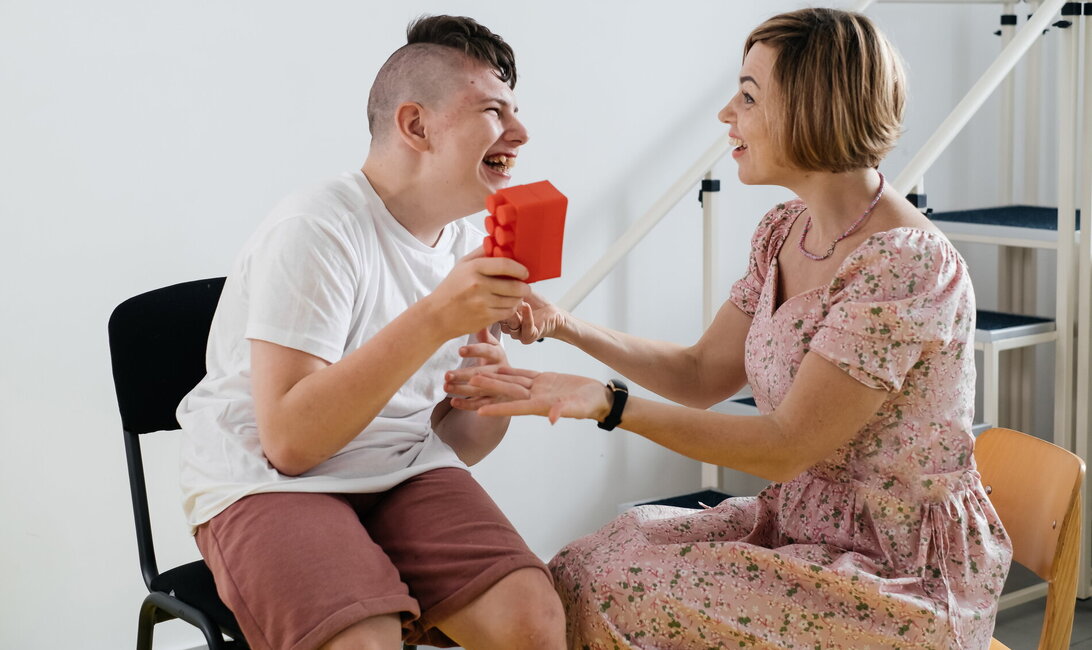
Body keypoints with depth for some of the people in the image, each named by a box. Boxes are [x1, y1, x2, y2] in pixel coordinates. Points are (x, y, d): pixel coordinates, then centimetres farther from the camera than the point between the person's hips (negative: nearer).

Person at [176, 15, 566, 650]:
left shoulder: (469, 248, 6)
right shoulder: (316, 231, -16)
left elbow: (458, 446, 11)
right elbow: (289, 442, -24)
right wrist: (433, 319, -30)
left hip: (403, 474, 6)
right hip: (267, 485, -5)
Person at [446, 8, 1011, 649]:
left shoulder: (906, 266, -24)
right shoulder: (784, 232, 3)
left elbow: (787, 446, -24)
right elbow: (703, 374, 10)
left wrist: (607, 403, -28)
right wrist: (563, 324, 0)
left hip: (906, 574, -7)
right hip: (801, 523, 8)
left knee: (625, 599, -19)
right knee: (581, 573, -8)